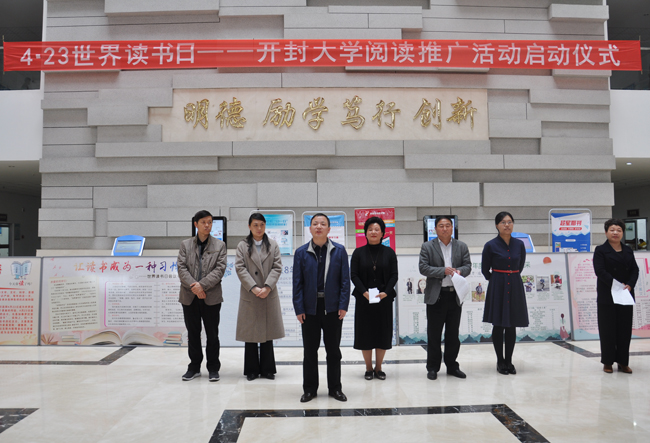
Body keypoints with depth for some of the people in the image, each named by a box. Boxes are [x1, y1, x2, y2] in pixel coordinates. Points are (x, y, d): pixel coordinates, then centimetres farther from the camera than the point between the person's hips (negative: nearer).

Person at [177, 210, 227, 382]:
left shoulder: (220, 245, 4)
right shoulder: (185, 245, 8)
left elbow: (219, 269, -5)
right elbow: (181, 268, -1)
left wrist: (202, 285, -17)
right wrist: (193, 287, -15)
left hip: (211, 297, -1)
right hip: (189, 297, 2)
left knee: (212, 334, 5)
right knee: (193, 333, 11)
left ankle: (213, 368, 16)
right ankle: (194, 367, 24)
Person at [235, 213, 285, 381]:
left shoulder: (273, 245, 8)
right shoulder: (242, 246, 4)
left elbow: (277, 268, 0)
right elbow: (240, 268, -5)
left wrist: (267, 287, -13)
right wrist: (253, 288, -15)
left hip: (269, 295, 1)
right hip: (249, 295, -1)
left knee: (268, 334, 7)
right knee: (250, 334, 5)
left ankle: (267, 369, 17)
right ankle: (252, 370, 16)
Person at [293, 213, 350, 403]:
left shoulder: (339, 251, 1)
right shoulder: (301, 253, 2)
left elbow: (345, 280, 1)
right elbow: (297, 283, 1)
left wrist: (343, 305, -7)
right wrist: (299, 308, -5)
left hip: (332, 307, 0)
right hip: (310, 308, 0)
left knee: (333, 349, 10)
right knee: (310, 350, 9)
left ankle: (335, 388, 23)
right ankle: (310, 389, 22)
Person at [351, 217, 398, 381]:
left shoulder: (389, 252, 5)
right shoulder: (358, 253, 3)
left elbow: (394, 275, 1)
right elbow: (354, 275, -2)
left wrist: (386, 292, -14)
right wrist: (364, 292, -16)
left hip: (384, 299, 1)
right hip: (364, 299, -1)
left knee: (383, 332, 5)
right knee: (365, 332, 3)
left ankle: (378, 368, 17)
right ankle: (369, 369, 15)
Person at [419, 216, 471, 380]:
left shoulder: (461, 246, 9)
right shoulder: (427, 246, 0)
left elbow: (468, 266, 4)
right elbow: (423, 268, -8)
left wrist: (460, 271, -18)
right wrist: (443, 271, -18)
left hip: (455, 295, 3)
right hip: (435, 296, -2)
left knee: (453, 333, 11)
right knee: (433, 334, 4)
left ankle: (452, 366, 23)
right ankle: (432, 368, 15)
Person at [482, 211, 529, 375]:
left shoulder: (519, 244, 3)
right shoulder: (491, 245, -6)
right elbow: (485, 270, 4)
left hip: (515, 286, 3)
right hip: (497, 287, -3)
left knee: (512, 326, 7)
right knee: (498, 325, 2)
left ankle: (509, 361, 18)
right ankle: (500, 361, 15)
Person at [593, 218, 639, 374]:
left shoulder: (628, 250, 13)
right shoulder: (601, 250, -2)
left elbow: (635, 269, 7)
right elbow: (600, 271, -12)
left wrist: (630, 285, -10)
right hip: (607, 296, -4)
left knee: (625, 329, 7)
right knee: (607, 329, 1)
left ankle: (623, 362, 16)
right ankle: (608, 362, 10)